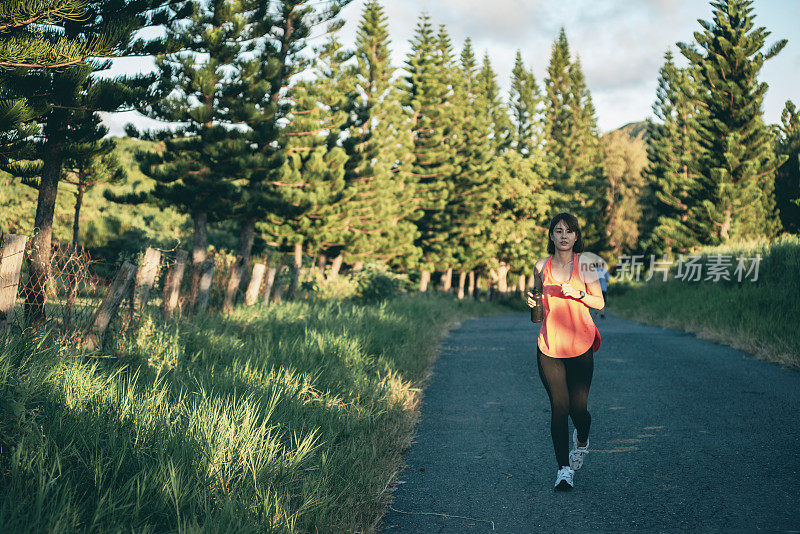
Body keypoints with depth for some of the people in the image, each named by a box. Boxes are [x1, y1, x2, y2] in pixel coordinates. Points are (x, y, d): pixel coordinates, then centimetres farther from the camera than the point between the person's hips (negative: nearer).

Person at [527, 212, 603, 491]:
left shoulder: (585, 265, 0)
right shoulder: (542, 266, 6)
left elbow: (600, 302, 2)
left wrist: (579, 294, -14)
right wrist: (532, 302, 1)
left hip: (580, 345, -1)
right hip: (549, 346, 1)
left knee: (578, 406, 0)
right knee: (558, 406, -4)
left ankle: (581, 440, 37)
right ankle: (564, 468, 6)